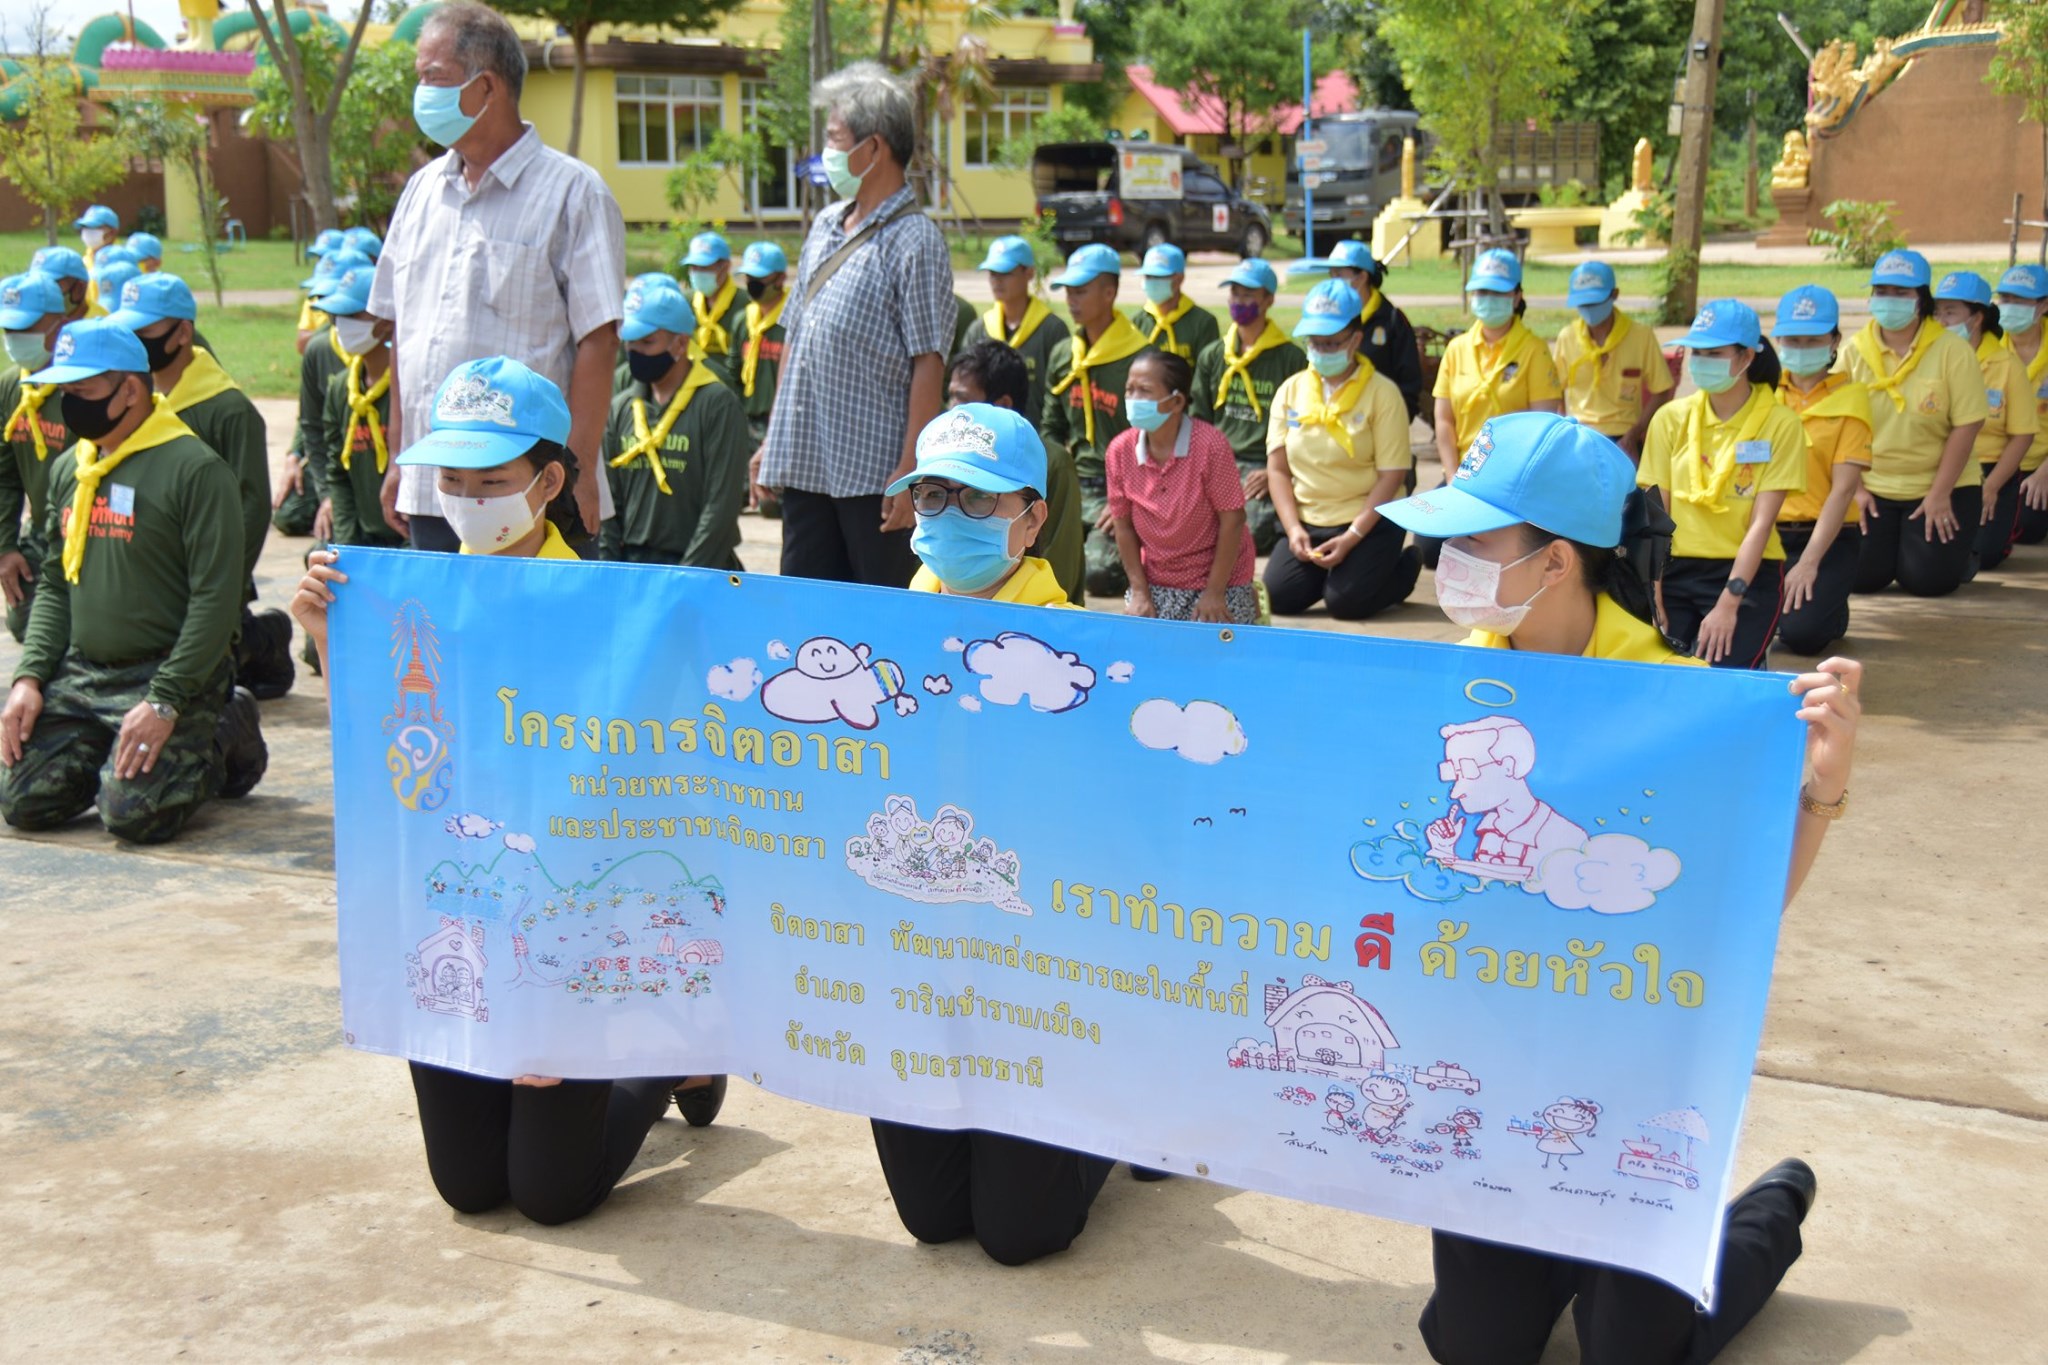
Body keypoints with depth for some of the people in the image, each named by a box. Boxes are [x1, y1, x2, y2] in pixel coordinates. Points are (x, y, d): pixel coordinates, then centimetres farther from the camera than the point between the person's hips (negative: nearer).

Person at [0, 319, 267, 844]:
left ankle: (224, 740, 6)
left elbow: (215, 599, -16)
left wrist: (164, 703, -21)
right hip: (79, 675, 7)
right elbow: (54, 584, 19)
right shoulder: (69, 469, 13)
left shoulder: (195, 468, -11)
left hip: (167, 674, -7)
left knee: (132, 812, -21)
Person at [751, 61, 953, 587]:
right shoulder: (825, 228, 14)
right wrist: (773, 440, 16)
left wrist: (910, 469, -18)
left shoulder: (914, 239, -9)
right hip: (804, 464, 7)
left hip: (874, 471, -7)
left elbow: (928, 364, -14)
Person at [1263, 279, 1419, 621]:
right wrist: (1293, 528, -9)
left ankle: (1405, 567, 12)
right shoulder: (1291, 390, 5)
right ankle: (1326, 571, 18)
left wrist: (1352, 537, -18)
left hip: (1369, 522, -4)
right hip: (1307, 521, 4)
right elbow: (1277, 469, 5)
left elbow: (1391, 475, -11)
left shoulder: (1382, 393, -7)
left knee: (1344, 602, -20)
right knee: (1278, 596, -14)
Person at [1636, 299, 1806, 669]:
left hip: (1748, 573, -2)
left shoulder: (1780, 424, -6)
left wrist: (1728, 604, -18)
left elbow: (1761, 523, -10)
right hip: (1676, 571, 2)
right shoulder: (1671, 418, 2)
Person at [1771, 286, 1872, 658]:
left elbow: (1843, 488, -8)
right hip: (1764, 532, 3)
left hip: (1827, 536, -2)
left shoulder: (1849, 397, 0)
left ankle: (1833, 611, 13)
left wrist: (1808, 562, -18)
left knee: (1802, 632, -24)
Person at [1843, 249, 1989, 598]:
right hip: (1872, 488, 2)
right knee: (1861, 575, -11)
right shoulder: (1856, 350, -2)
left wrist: (1940, 495, -15)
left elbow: (1965, 427, -11)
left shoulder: (1953, 352, -10)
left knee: (1927, 579, -13)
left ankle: (1963, 553, 24)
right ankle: (1893, 541, 24)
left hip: (1942, 488, -2)